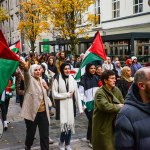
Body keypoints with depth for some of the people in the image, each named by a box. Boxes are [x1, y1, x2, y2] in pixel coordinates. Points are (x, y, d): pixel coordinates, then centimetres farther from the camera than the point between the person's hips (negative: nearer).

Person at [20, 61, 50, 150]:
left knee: (45, 134, 4)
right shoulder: (29, 80, -5)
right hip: (32, 112, -4)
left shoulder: (42, 81, 11)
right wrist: (25, 68, -54)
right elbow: (27, 74, -30)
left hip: (43, 112, 4)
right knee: (31, 133, 11)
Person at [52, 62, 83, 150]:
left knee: (70, 124, 7)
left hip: (71, 105, 3)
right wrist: (67, 94, -9)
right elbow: (54, 95, -8)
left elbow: (77, 94, 2)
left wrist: (80, 107, -2)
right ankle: (62, 143, 18)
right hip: (61, 105, -3)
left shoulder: (73, 80, 2)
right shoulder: (57, 80, -7)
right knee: (64, 124, -8)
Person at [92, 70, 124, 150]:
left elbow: (123, 104, 4)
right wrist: (118, 106, -17)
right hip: (103, 125, -6)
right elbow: (105, 106, -32)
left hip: (114, 124, 6)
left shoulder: (117, 90, 3)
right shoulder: (100, 93, -19)